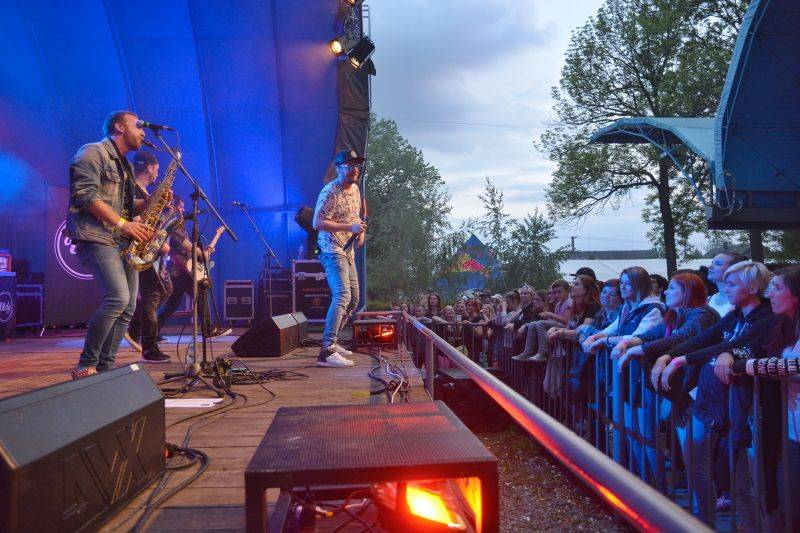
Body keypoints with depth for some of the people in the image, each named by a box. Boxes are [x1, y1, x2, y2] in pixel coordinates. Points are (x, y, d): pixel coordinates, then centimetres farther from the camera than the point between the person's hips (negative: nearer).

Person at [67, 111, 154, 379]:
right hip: (96, 237, -9)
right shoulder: (93, 152, -4)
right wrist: (123, 223, -20)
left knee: (128, 305, 2)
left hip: (122, 241, 9)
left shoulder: (124, 165, 25)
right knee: (118, 298, -22)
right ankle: (85, 367, -11)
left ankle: (104, 367, 9)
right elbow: (84, 195, -16)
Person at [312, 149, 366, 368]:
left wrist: (360, 231, 6)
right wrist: (349, 227, -24)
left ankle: (332, 341, 26)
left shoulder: (354, 188, 13)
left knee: (353, 299, 14)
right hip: (333, 251, -10)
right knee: (342, 296, -23)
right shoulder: (330, 192, -15)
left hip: (348, 252, 10)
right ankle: (327, 352, -26)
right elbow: (318, 223, -21)